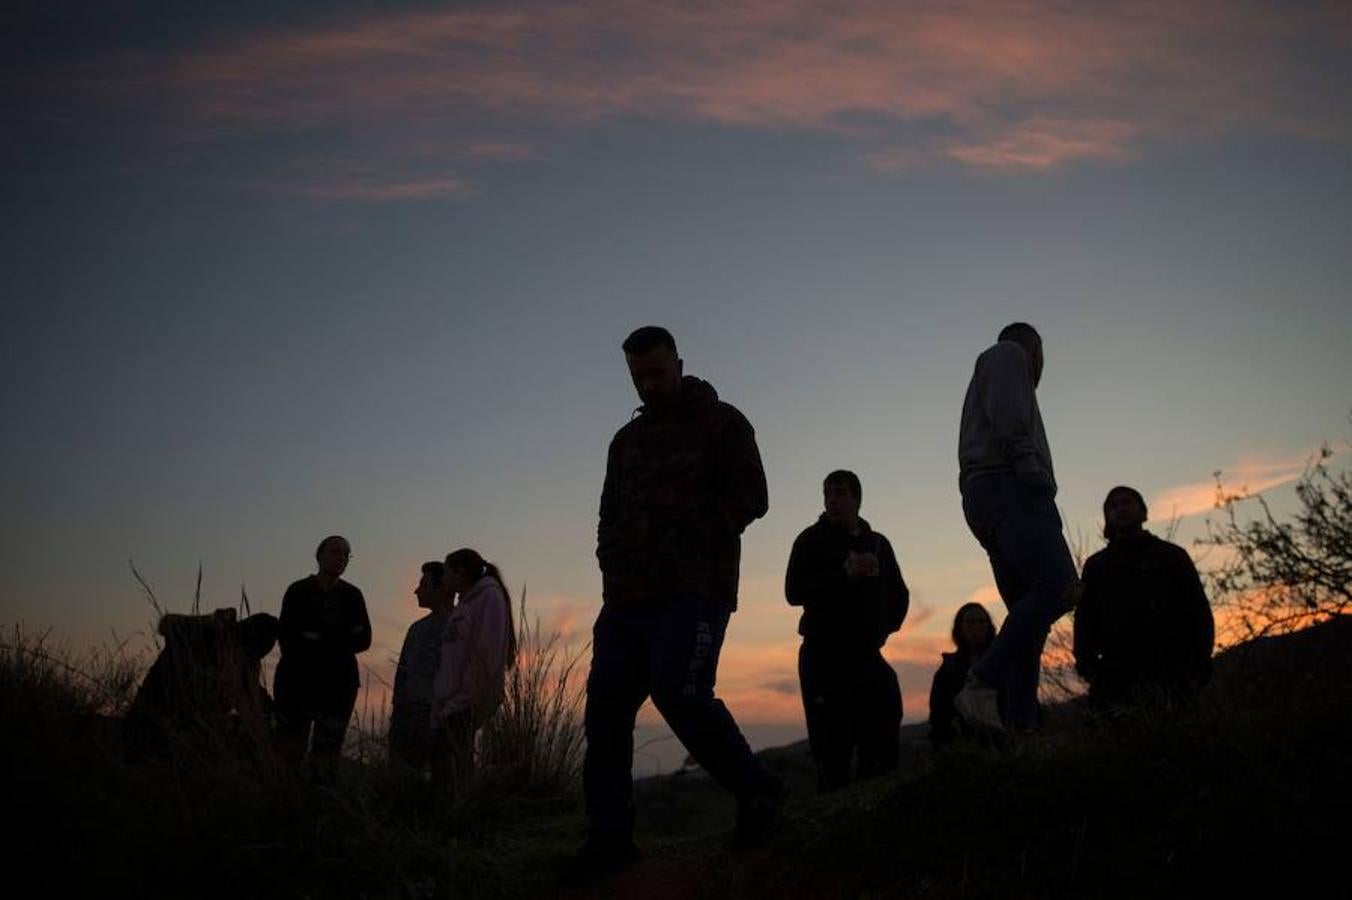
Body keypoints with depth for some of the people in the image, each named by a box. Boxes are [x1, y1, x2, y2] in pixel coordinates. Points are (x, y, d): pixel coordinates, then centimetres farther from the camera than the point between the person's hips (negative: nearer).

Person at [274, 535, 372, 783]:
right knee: (288, 752, -7)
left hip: (338, 682, 2)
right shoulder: (299, 591, 4)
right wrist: (340, 638, -10)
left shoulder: (352, 596, 11)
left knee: (327, 755, -3)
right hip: (298, 679, -2)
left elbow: (363, 640, 2)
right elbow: (286, 637, -4)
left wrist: (319, 639, -9)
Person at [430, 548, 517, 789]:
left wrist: (467, 696, -19)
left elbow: (488, 652, -14)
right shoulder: (464, 604, 23)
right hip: (449, 704, 9)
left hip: (466, 704, -9)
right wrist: (442, 703, 12)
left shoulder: (489, 596, -2)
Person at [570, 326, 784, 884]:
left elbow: (750, 498, -2)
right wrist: (613, 562, 8)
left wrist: (692, 539, -10)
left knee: (680, 696, -21)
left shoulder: (720, 423, 7)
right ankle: (610, 837, 5)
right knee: (605, 708, -2)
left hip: (692, 591, -6)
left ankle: (758, 793, 1)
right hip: (626, 597, 7)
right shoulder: (627, 439, 24)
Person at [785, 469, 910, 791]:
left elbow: (899, 595, 27)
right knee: (833, 747, -13)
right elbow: (794, 592, -11)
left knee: (883, 743, 0)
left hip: (867, 656, 5)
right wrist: (845, 574, -21)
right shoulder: (813, 539, 2)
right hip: (824, 657, -5)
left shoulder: (878, 544, 16)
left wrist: (883, 630, 11)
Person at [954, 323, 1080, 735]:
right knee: (1057, 586, -23)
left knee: (1026, 609, 0)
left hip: (985, 499, 10)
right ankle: (981, 685, -34)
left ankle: (1020, 725, -12)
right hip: (1010, 488, -10)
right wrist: (1035, 474, -14)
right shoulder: (1008, 354, 10)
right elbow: (1009, 425, -9)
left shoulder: (986, 376, 36)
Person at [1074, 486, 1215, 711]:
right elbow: (1085, 621, 13)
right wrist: (1088, 664, -4)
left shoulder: (1171, 556, 16)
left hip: (1169, 674, -1)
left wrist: (1196, 666, -6)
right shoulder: (1096, 566, 21)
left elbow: (1199, 614, 9)